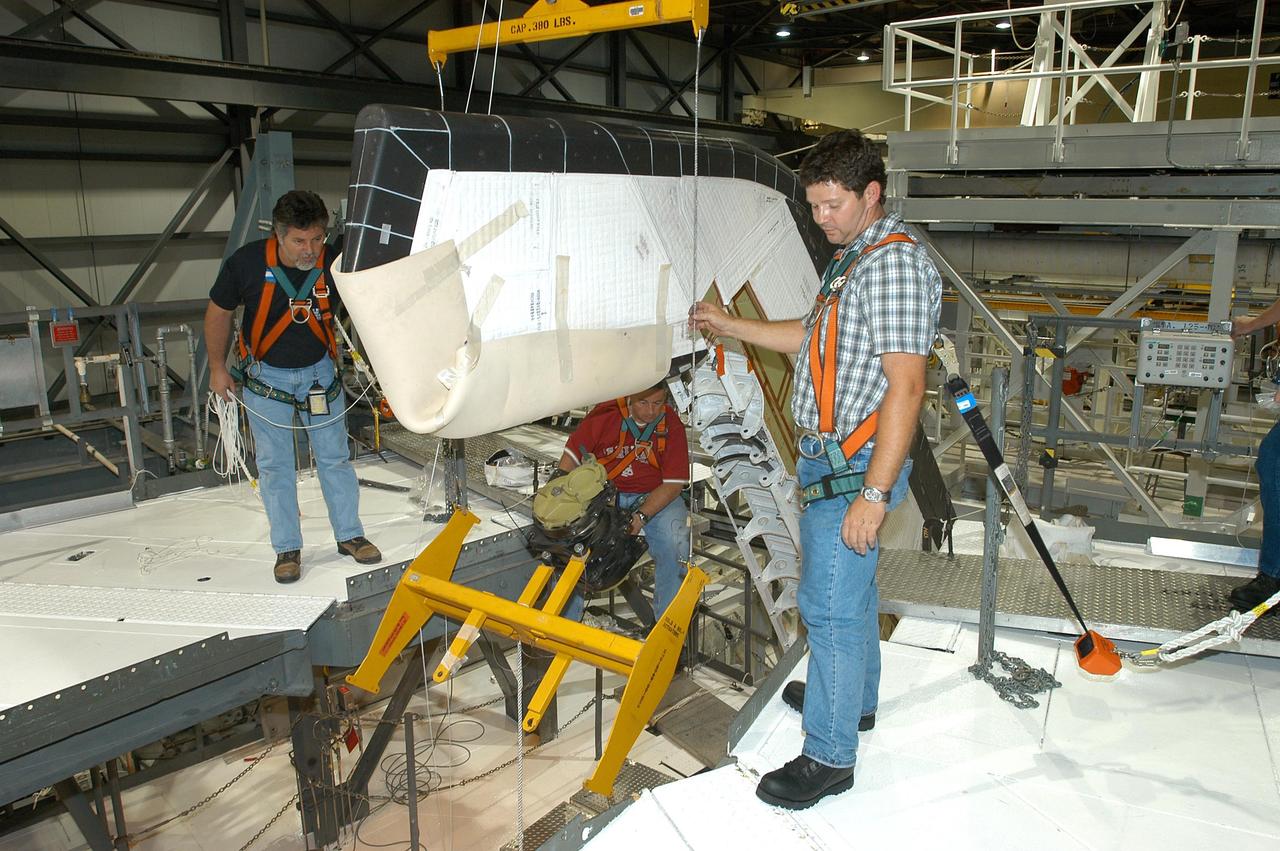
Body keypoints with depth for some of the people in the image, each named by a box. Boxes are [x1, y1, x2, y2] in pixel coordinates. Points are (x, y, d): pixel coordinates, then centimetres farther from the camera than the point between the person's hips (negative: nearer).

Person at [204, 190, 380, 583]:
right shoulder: (246, 263, -21)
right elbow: (219, 312, -4)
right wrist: (217, 368, 2)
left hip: (320, 372, 1)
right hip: (266, 376, 0)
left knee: (335, 458, 7)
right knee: (275, 465, 6)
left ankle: (350, 535, 21)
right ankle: (287, 548, 18)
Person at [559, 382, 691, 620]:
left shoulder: (672, 425, -9)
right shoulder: (604, 415, -9)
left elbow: (674, 483, -10)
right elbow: (570, 458, -3)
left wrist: (642, 516, -23)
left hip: (654, 496, 0)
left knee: (674, 544, -27)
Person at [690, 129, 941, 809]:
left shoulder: (894, 263, -20)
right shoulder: (854, 257, 14)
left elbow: (904, 388, -25)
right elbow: (814, 338, 25)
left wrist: (873, 493, -26)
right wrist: (730, 325, 22)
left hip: (852, 467, -10)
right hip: (831, 458, 10)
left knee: (830, 605, -2)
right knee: (850, 588, 23)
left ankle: (830, 756, 13)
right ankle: (854, 696, 43)